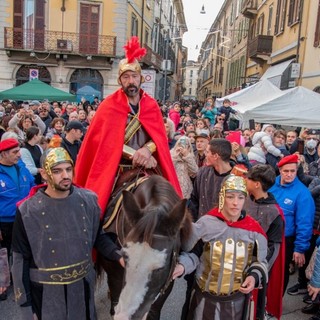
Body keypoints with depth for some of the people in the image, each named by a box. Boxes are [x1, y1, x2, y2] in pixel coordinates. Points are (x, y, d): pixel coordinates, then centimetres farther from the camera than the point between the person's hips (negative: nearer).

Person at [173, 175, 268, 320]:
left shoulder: (253, 229, -7)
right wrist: (182, 266, -25)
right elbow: (192, 254, -6)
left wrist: (254, 276, -13)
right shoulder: (205, 224, -14)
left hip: (237, 299, 2)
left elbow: (260, 261, 4)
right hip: (205, 297, -2)